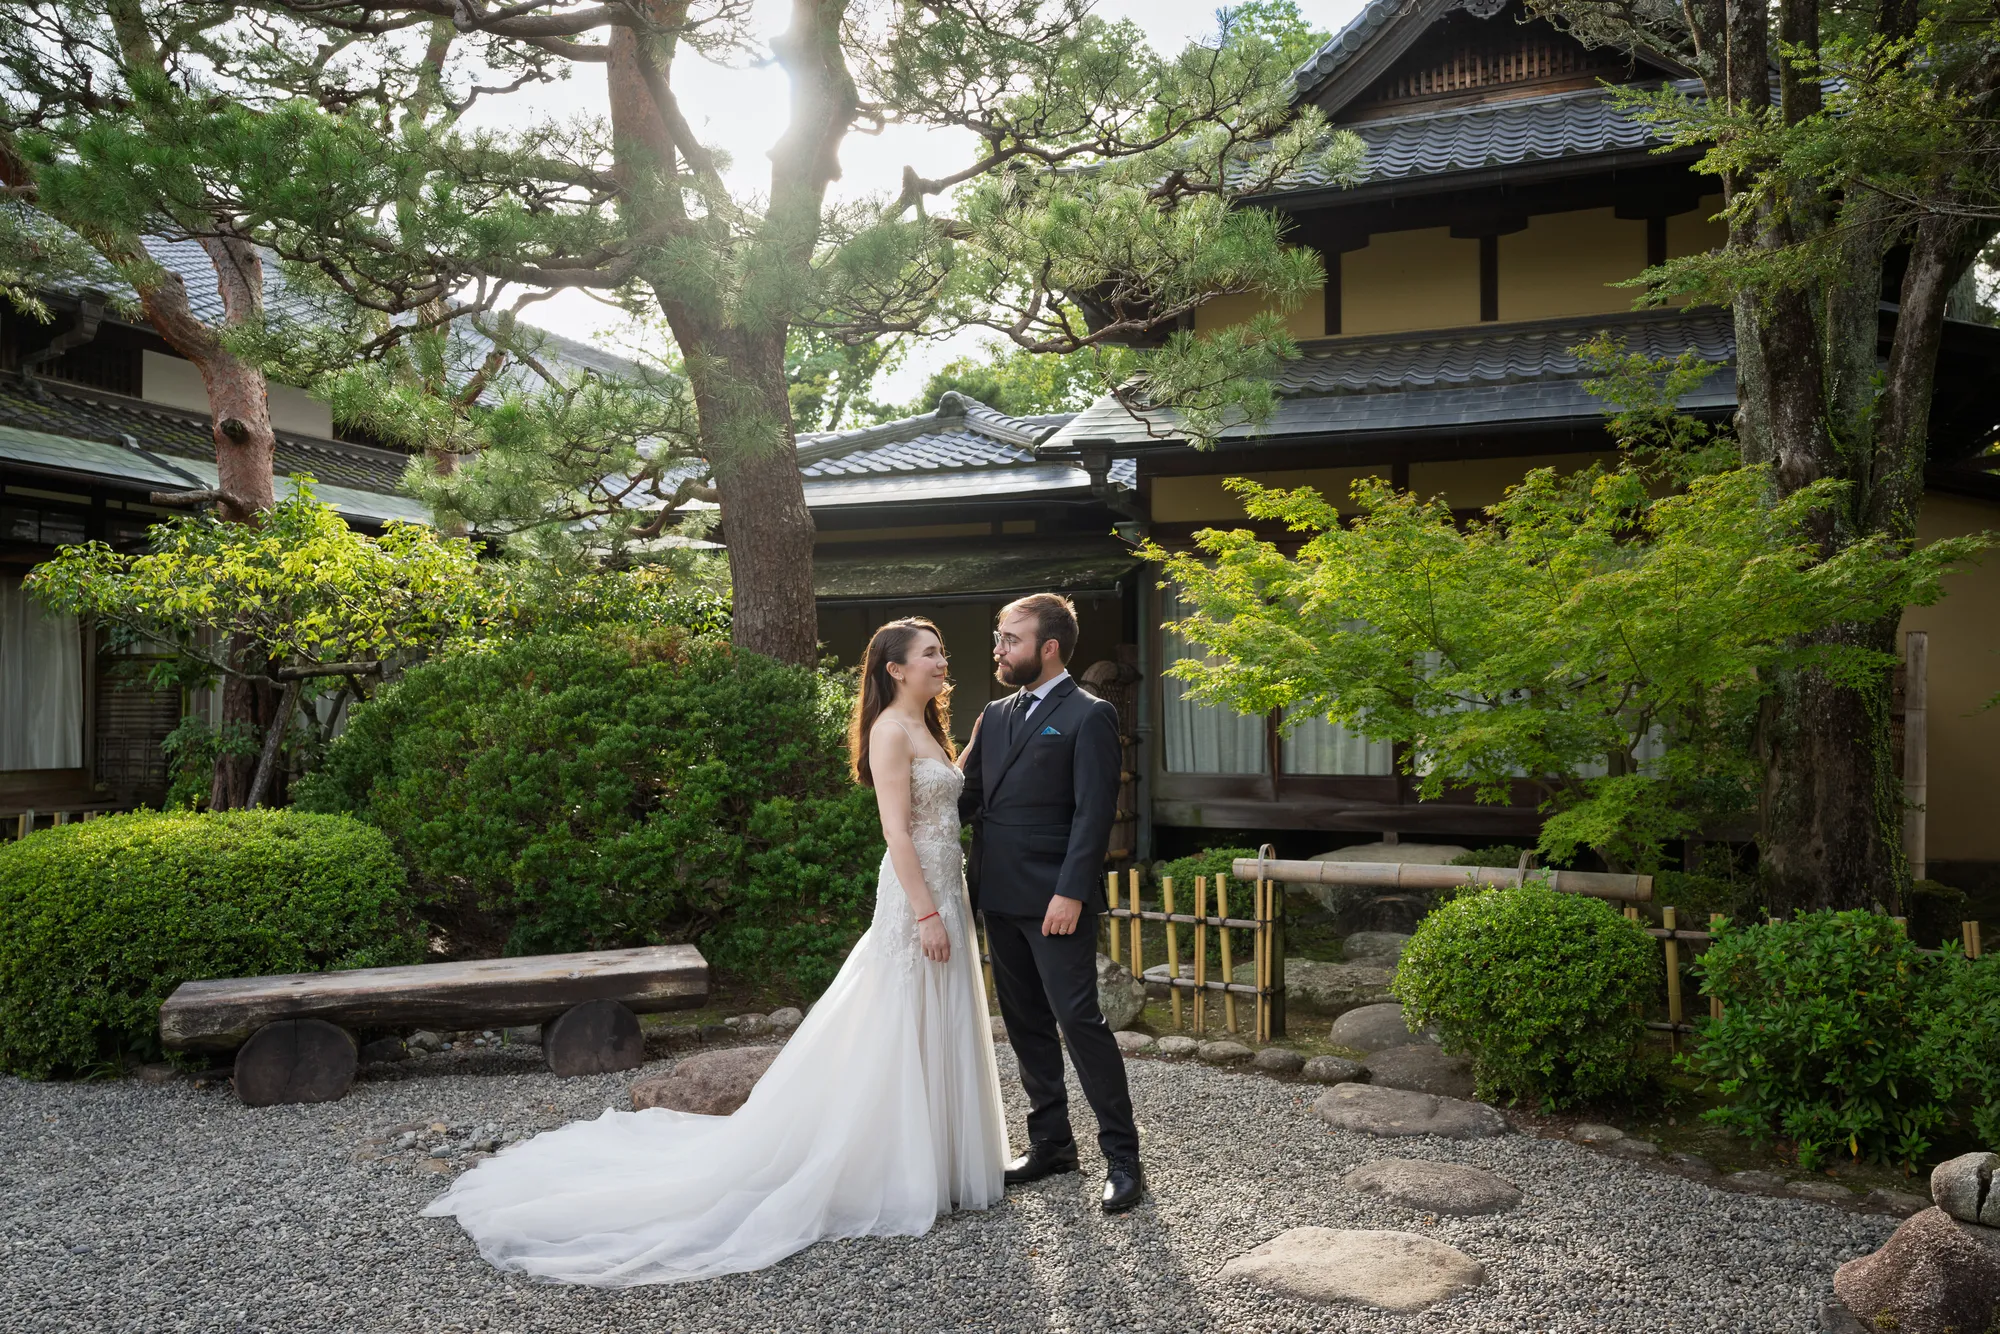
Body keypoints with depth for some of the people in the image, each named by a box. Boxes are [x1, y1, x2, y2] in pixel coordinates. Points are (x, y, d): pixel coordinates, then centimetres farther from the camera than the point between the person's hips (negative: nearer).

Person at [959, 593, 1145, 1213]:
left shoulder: (1088, 716, -8)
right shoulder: (995, 715, 15)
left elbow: (1094, 813, -14)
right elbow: (966, 794, 16)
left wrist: (1071, 893, -19)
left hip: (1056, 901, -7)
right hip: (1001, 899, 8)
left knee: (1079, 1020, -7)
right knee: (1026, 1025, 14)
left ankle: (1122, 1156, 4)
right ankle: (1050, 1142, 26)